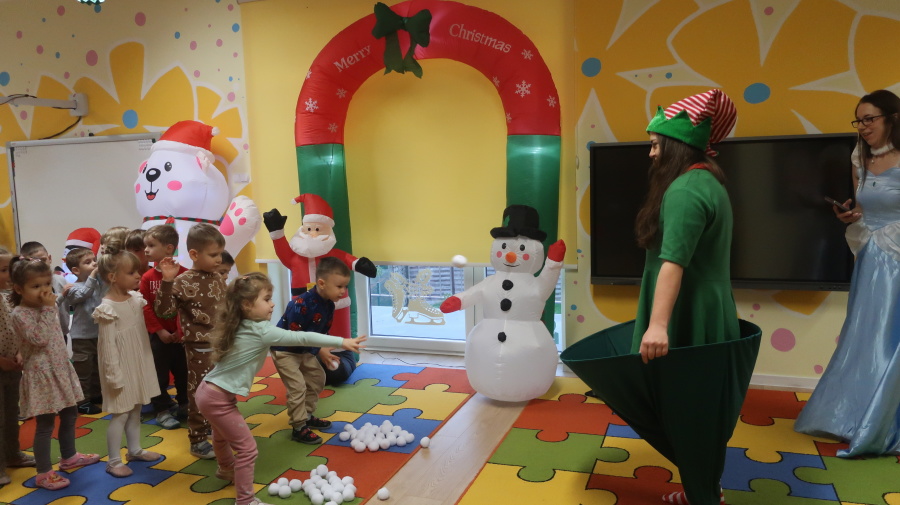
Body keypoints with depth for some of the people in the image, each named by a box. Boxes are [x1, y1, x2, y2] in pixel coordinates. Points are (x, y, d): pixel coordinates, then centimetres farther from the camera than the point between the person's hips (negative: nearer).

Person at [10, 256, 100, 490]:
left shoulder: (48, 306, 7)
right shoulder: (19, 314, -17)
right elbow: (39, 338, -28)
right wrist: (47, 309, -26)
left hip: (60, 369, 8)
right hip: (41, 374, -8)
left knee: (69, 414, 19)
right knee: (45, 423, -3)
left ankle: (69, 456, 38)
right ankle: (44, 473, 8)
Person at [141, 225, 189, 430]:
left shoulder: (184, 274, -8)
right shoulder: (147, 277, -5)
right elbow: (145, 308, -6)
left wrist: (183, 330, -13)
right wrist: (159, 331, -13)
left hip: (181, 334, 0)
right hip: (159, 335, 0)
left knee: (183, 372, 12)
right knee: (159, 374, 8)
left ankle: (185, 406, 29)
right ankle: (162, 411, 19)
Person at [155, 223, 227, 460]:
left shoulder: (218, 279, 5)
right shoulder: (184, 282, -15)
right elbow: (163, 310, -20)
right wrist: (167, 281, -29)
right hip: (200, 348, -7)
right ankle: (198, 440, 15)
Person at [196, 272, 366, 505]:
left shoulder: (240, 327, 2)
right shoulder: (262, 331, -23)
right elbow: (301, 338, -25)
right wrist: (341, 341, -23)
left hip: (209, 391, 10)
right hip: (218, 398, -10)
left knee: (222, 435, 34)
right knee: (247, 448, -3)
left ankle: (226, 469, 60)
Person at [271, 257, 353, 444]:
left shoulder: (329, 305, -7)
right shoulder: (301, 304, -34)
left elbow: (322, 331, 5)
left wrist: (326, 351, -9)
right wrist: (318, 351, -28)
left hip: (304, 349, 9)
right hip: (284, 349, -9)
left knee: (317, 378, 15)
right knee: (297, 386, -13)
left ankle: (307, 417, 29)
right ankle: (299, 429, -2)